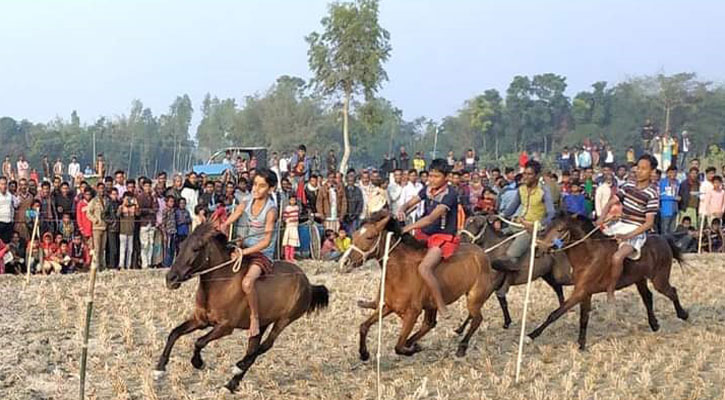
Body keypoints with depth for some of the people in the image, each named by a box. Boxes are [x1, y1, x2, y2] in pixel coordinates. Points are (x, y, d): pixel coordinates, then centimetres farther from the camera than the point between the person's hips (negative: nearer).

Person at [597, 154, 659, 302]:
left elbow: (649, 223, -14)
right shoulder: (628, 186, 7)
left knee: (617, 257, -32)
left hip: (637, 232, -7)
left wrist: (628, 236, -25)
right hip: (620, 226, 7)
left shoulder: (652, 194, -11)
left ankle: (610, 290, -13)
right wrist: (602, 218, -16)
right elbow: (611, 202, 4)